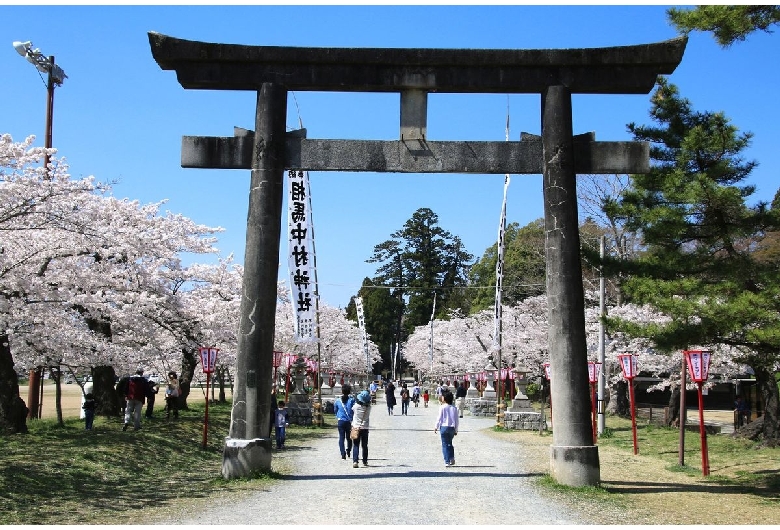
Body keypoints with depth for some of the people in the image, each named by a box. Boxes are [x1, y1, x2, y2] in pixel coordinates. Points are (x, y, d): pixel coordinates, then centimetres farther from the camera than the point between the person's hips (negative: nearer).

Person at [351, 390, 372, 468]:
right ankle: (365, 462, 18)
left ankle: (355, 461, -11)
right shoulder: (368, 407, -11)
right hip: (365, 428, 1)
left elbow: (352, 409, 7)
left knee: (356, 445, 2)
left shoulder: (356, 406, -13)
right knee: (365, 446, 13)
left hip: (356, 427, -1)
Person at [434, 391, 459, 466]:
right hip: (452, 428, 3)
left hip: (444, 427, -3)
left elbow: (439, 418, -6)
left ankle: (447, 461, 0)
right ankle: (452, 458, 8)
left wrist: (436, 427, 5)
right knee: (450, 443, 20)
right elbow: (456, 420, 5)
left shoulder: (442, 407, -7)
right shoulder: (454, 408, 2)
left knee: (445, 444, 4)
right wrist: (456, 430, 14)